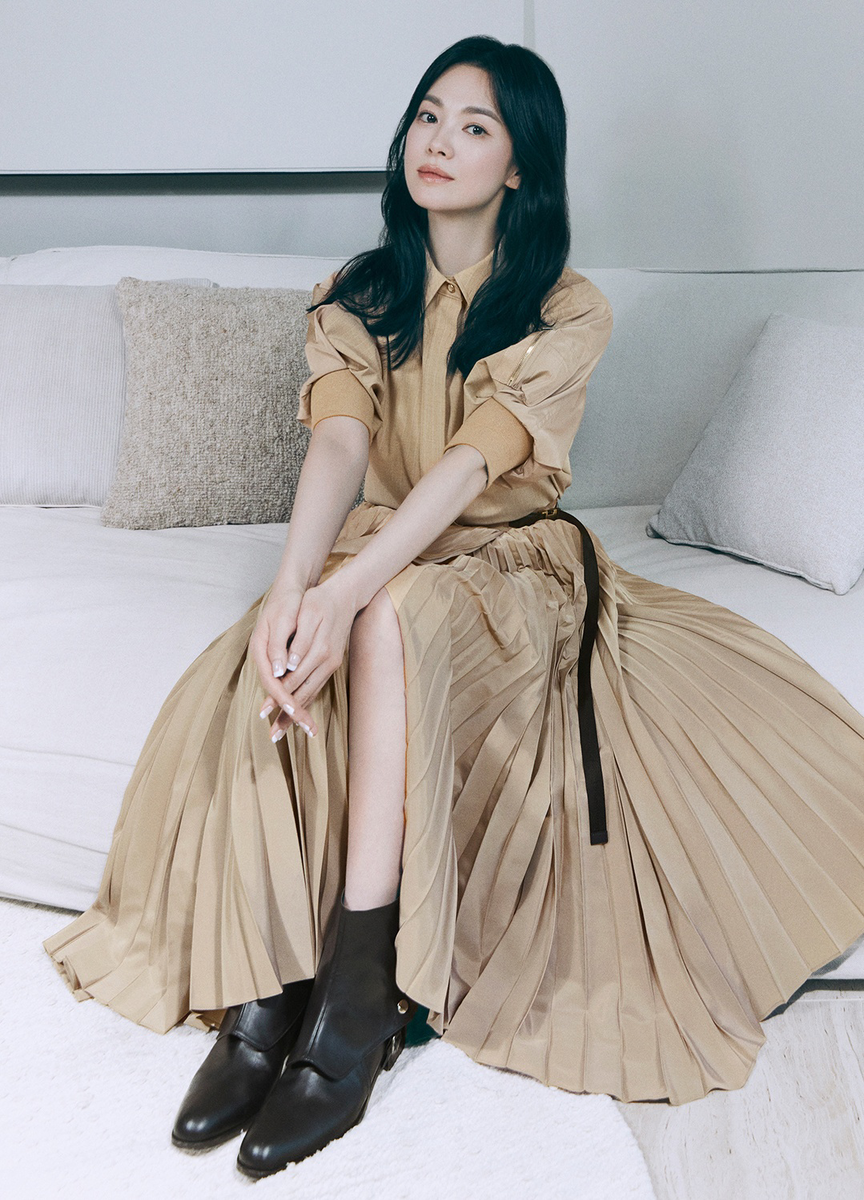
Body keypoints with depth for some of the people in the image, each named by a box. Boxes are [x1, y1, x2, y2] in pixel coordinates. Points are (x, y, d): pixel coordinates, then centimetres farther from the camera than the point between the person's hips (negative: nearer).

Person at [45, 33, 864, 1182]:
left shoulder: (568, 311, -4)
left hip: (511, 564, -3)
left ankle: (358, 992, -35)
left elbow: (469, 464, -20)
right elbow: (339, 441, -12)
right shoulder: (356, 295, 7)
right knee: (259, 678, -30)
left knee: (395, 620, -38)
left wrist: (344, 595, -34)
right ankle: (264, 990, -29)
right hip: (381, 560, 3)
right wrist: (292, 587, -32)